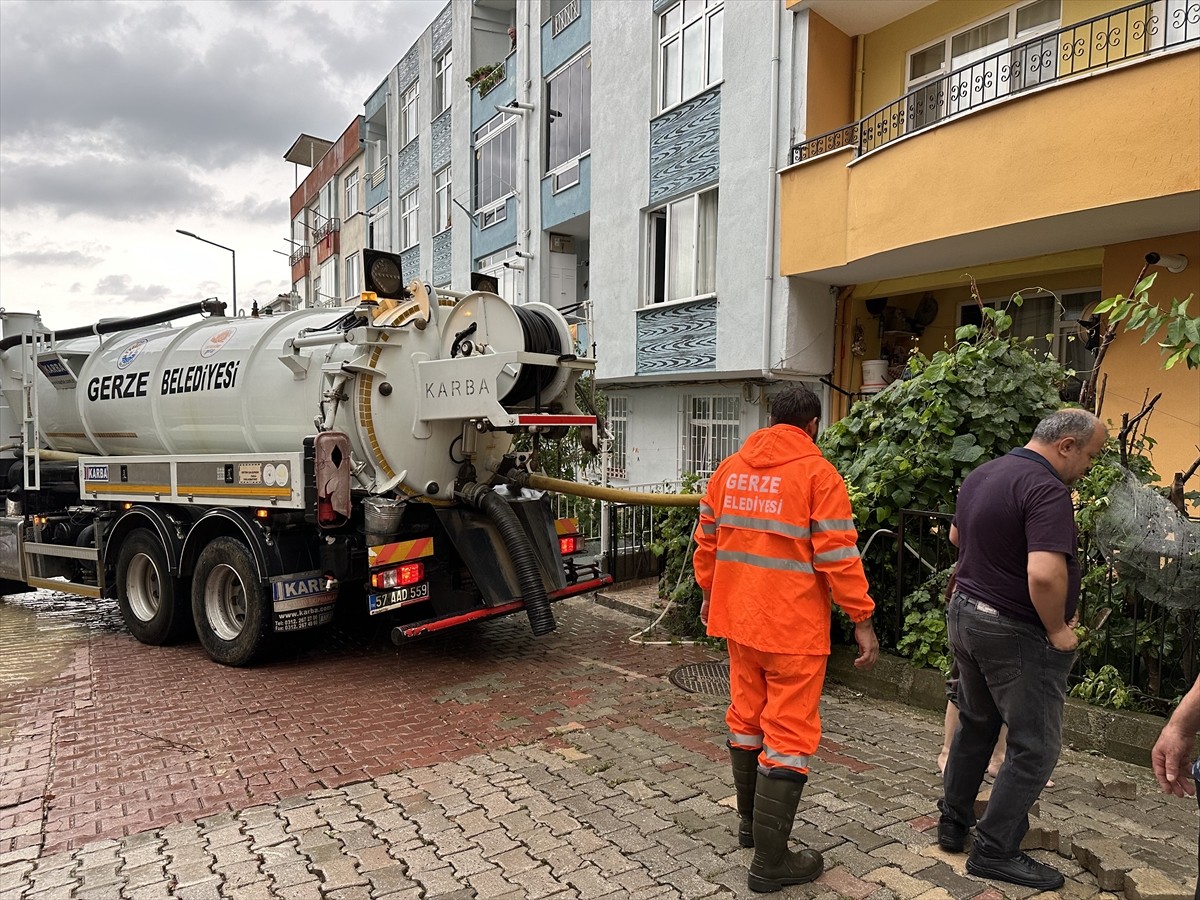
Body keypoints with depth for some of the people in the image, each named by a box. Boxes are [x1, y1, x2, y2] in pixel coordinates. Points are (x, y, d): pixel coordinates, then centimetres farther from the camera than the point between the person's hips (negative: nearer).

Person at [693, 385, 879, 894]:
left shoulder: (730, 469, 6)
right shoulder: (817, 474, -11)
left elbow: (706, 540, 12)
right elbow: (838, 556, -14)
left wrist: (710, 593, 25)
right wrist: (862, 620, -7)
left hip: (739, 618, 6)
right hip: (794, 626, -6)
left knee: (746, 718, 19)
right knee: (789, 734, 3)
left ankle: (751, 821, 37)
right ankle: (769, 862, 10)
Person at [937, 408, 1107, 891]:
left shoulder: (981, 474, 6)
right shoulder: (1047, 489, -22)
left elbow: (957, 535, 23)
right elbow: (1044, 575, -34)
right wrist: (1058, 630, -18)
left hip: (965, 613, 9)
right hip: (1016, 633, -9)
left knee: (974, 726, 21)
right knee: (1034, 747, 5)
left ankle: (952, 825, 32)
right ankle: (994, 851, 13)